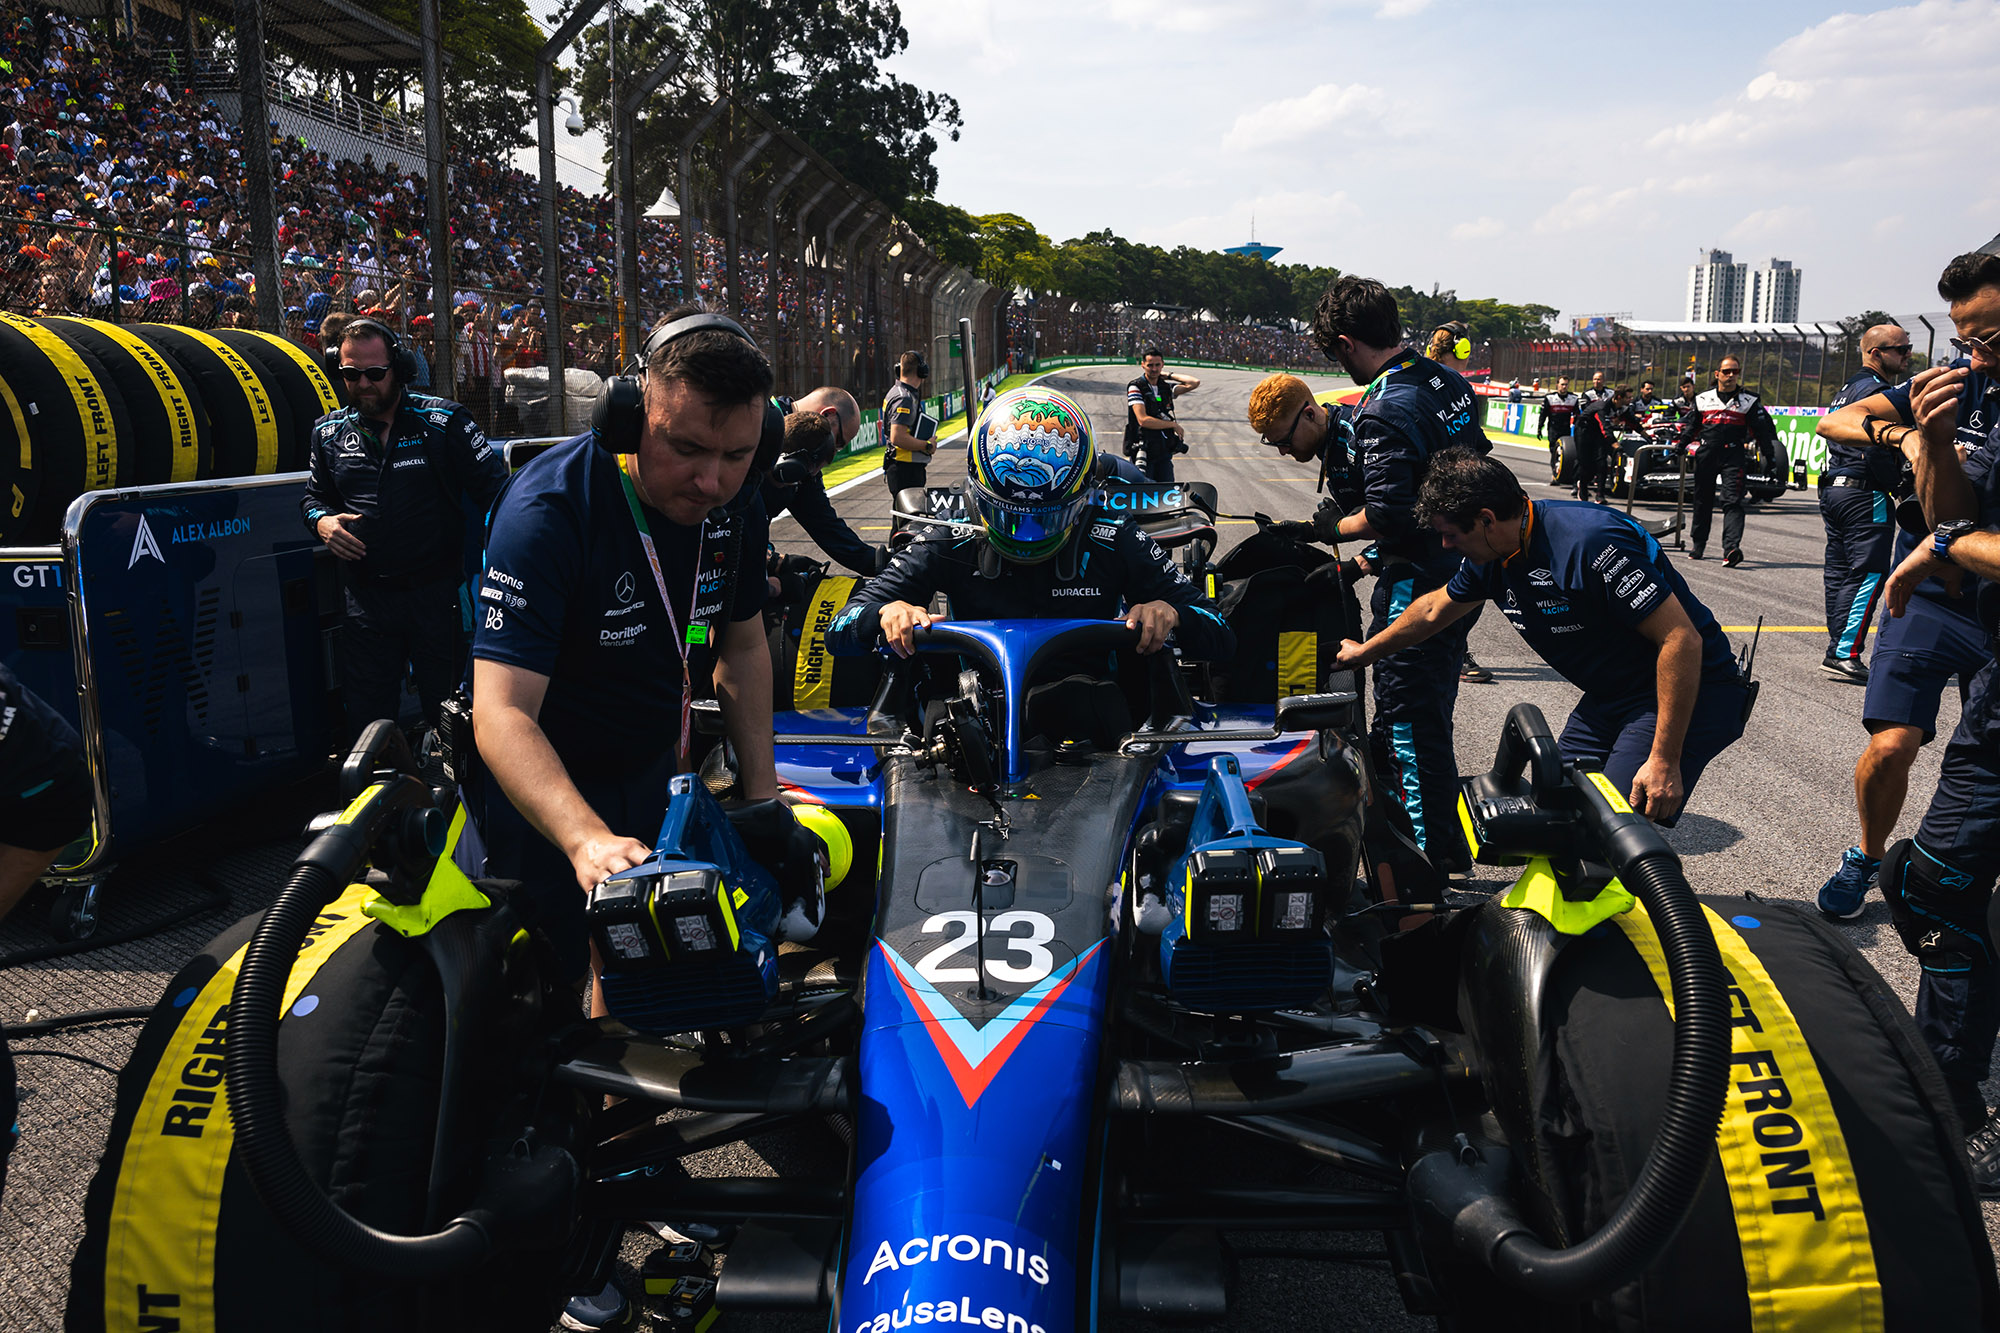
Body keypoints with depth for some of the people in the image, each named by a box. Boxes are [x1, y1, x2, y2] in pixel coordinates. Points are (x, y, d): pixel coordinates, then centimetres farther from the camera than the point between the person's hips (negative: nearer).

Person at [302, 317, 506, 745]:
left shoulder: (444, 421, -4)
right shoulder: (330, 432, 9)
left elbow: (494, 487, -6)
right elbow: (314, 496, 24)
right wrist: (322, 521, -1)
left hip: (436, 594, -3)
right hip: (367, 600, 3)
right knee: (365, 721, 8)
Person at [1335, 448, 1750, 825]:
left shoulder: (1590, 543, -28)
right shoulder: (1492, 554, -1)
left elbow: (1682, 639, -28)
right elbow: (1435, 609, 21)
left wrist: (1664, 761, -28)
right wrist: (1365, 652, 33)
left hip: (1686, 691, -9)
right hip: (1611, 698, 9)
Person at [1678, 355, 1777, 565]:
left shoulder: (1749, 402, 6)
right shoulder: (1703, 399, 13)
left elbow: (1764, 429, 4)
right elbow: (1691, 427, 19)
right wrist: (1679, 447, 9)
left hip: (1733, 456, -3)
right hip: (1706, 455, 3)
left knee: (1732, 502, -14)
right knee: (1703, 501, 11)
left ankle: (1731, 548, -26)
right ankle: (1699, 543, 25)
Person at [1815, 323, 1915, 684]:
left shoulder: (1847, 387, 18)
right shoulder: (1875, 390, -13)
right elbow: (1876, 451, -21)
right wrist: (1900, 487, -9)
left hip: (1833, 488, 10)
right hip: (1864, 495, -10)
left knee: (1839, 572, 11)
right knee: (1868, 574, -9)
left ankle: (1837, 650, 15)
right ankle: (1845, 654, -13)